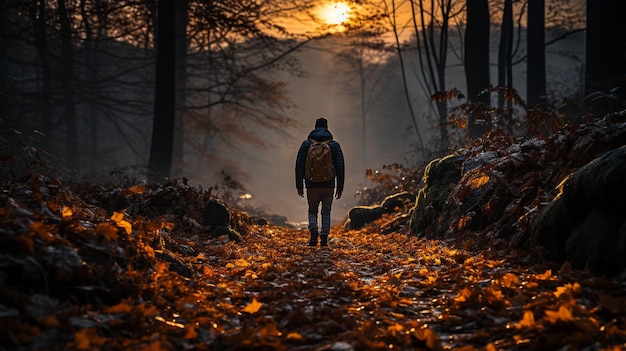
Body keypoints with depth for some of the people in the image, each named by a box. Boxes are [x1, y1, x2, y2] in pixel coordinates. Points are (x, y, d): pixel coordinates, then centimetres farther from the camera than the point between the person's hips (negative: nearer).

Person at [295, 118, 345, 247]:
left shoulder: (306, 144, 3)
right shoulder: (334, 145, 4)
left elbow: (299, 166, 2)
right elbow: (340, 167, 2)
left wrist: (299, 185, 7)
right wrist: (340, 187, 6)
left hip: (312, 185, 0)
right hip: (329, 186, 0)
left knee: (312, 211, 11)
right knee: (326, 212, 9)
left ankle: (314, 232, -13)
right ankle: (324, 238, -2)